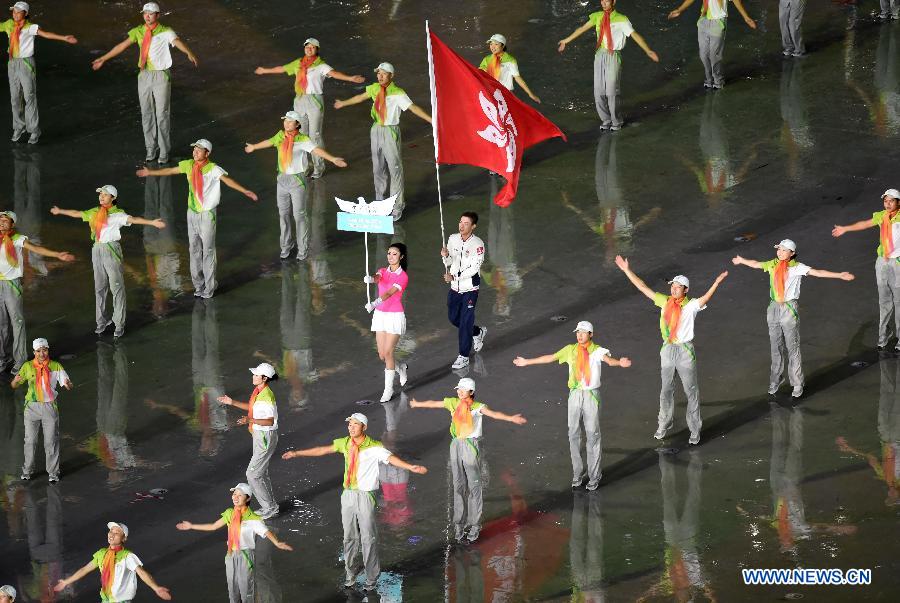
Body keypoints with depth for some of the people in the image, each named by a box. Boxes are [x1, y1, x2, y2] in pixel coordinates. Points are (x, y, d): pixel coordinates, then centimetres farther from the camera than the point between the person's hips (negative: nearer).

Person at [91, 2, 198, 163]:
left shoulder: (165, 32, -10)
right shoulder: (139, 32, 4)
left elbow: (177, 42, -29)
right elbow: (122, 46, 11)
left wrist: (189, 53, -49)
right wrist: (103, 59, 14)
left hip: (161, 76, -4)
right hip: (144, 75, 4)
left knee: (162, 114, 0)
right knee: (147, 114, 10)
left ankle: (164, 152, 11)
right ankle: (151, 149, 22)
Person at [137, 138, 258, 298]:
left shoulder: (213, 169, -16)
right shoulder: (189, 165, 1)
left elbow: (227, 180, -29)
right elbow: (171, 171, 15)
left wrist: (245, 191, -42)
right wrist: (150, 172, 25)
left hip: (207, 214, -6)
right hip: (192, 212, 6)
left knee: (208, 251, -1)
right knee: (194, 249, 12)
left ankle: (209, 286, 9)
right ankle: (198, 284, 24)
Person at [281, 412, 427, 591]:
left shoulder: (373, 447, -12)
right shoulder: (345, 443, 4)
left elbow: (391, 458, -26)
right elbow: (323, 450, 13)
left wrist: (411, 467, -43)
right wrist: (297, 453, 18)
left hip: (365, 496, -5)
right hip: (348, 494, 5)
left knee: (368, 537, 0)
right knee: (349, 536, 13)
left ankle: (371, 577, 11)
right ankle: (352, 572, 29)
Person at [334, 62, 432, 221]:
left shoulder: (397, 93, -15)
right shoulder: (375, 89, 4)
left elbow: (412, 107, -24)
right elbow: (361, 97, 21)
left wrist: (430, 119, -35)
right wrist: (343, 103, 35)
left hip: (391, 132, -6)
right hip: (376, 130, 6)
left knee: (395, 168, -3)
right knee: (378, 168, 17)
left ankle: (397, 206, 5)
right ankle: (380, 201, 33)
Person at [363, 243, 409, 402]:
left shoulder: (403, 277, -9)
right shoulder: (383, 271, 7)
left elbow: (389, 293, -24)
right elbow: (377, 278, -17)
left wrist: (374, 304, -41)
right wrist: (370, 279, -43)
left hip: (395, 316, -6)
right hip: (380, 315, 6)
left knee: (388, 353, -8)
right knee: (382, 355, 7)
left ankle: (388, 389, 2)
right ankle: (401, 368, 38)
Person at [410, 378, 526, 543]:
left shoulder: (477, 407, -10)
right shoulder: (453, 403, 6)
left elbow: (492, 413, -27)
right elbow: (433, 403, 22)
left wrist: (511, 418, -44)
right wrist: (417, 404, 38)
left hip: (471, 446, -5)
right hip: (456, 445, 5)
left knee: (474, 485, -2)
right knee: (458, 486, 9)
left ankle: (474, 525, 2)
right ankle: (459, 522, 16)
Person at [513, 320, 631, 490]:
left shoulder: (597, 350, -6)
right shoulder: (571, 350, 6)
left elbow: (608, 359, -25)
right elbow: (550, 358, 15)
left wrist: (620, 362, -49)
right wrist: (527, 362, 20)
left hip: (592, 394, -4)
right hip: (575, 393, 4)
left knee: (593, 434, -1)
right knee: (573, 434, 6)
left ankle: (594, 477, 7)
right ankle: (577, 474, 17)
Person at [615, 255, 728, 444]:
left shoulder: (691, 306, -12)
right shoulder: (665, 302, 1)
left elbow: (705, 299, -32)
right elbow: (643, 288, 5)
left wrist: (716, 283, -50)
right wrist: (627, 271, 3)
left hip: (685, 350, -4)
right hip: (668, 349, 4)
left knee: (691, 391, 3)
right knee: (666, 390, 17)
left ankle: (695, 430, 12)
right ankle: (665, 424, 33)